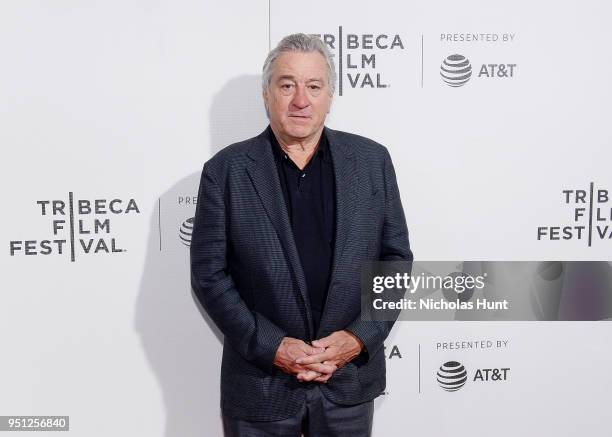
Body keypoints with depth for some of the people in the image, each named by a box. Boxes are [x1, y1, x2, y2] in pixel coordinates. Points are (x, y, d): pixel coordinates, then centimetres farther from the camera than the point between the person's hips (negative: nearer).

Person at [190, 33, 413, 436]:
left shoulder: (372, 160, -1)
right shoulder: (226, 171, -6)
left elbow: (396, 258, 1)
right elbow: (209, 274, -6)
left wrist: (359, 338, -9)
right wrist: (271, 347, -13)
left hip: (349, 379, 2)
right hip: (259, 382, -1)